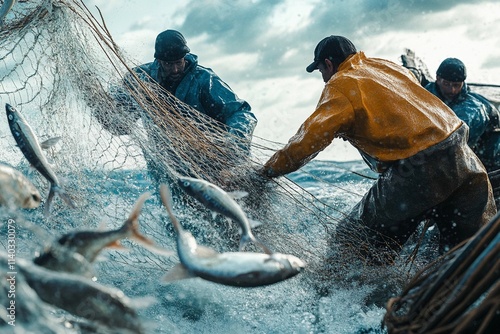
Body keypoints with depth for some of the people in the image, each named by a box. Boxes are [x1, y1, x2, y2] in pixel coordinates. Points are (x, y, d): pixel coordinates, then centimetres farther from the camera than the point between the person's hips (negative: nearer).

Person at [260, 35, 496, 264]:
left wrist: (268, 171, 2)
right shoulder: (389, 67, 19)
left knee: (352, 241, 5)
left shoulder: (341, 86, -3)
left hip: (418, 174, -7)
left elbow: (308, 140, -9)